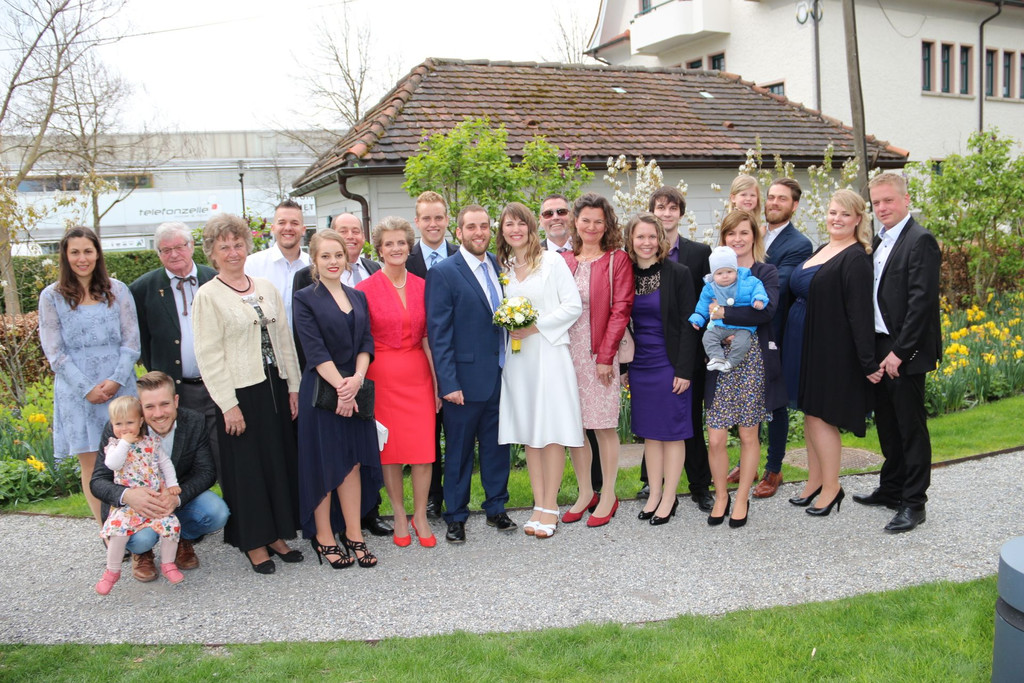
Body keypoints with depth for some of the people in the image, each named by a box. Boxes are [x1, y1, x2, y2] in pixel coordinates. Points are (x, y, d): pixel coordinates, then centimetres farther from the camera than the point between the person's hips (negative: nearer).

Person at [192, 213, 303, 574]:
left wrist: (293, 386, 7)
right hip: (240, 394, -5)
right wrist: (228, 405, -13)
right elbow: (208, 355, -10)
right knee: (246, 468, 4)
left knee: (280, 461, 11)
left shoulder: (266, 287, 9)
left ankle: (277, 534, 25)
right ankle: (254, 543, 18)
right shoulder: (208, 296, -6)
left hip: (274, 388, 5)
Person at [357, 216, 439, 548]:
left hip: (418, 374, 3)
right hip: (382, 376, -2)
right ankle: (399, 516, 21)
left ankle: (420, 515, 16)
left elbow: (428, 337, 9)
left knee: (424, 447, 0)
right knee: (390, 448, 5)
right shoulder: (366, 288, -4)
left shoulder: (422, 286, 6)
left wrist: (437, 380, 6)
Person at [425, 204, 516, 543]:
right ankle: (456, 517, 22)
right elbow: (438, 333, -11)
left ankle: (496, 509, 30)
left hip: (500, 374, 5)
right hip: (466, 378, -5)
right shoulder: (443, 273, -9)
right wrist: (448, 383, -15)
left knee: (497, 445, 15)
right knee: (459, 451, 7)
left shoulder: (499, 265, 8)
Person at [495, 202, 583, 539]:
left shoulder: (552, 260, -2)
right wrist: (508, 327, -1)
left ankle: (550, 507, 5)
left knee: (552, 429, -3)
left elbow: (573, 306, -7)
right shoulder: (502, 267, 12)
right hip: (516, 356, 5)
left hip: (548, 351, -4)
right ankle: (539, 504, 14)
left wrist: (535, 327, -13)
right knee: (528, 431, 7)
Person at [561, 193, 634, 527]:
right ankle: (585, 493, 23)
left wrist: (605, 355, -13)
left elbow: (621, 309, -7)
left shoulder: (617, 260, -2)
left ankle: (608, 497, 15)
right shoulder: (564, 261, 9)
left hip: (600, 354, -4)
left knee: (605, 426, 2)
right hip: (567, 352, 4)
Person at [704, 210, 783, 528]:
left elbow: (767, 310, -16)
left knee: (749, 435, 7)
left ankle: (742, 499, 23)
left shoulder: (766, 273, 2)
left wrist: (724, 313, -17)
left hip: (753, 361, -2)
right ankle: (721, 496, 20)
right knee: (715, 439, -1)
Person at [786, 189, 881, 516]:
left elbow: (860, 312, -19)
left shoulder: (855, 258, -14)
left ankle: (832, 488, 12)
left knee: (820, 415, -2)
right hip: (805, 343, 9)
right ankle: (815, 481, 25)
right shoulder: (821, 250, 12)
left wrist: (868, 362, -21)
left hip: (830, 350, -9)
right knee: (810, 411, 14)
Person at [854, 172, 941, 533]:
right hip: (879, 349, 8)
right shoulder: (877, 243, 13)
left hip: (905, 353, -8)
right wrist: (871, 353, 8)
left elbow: (922, 301, -19)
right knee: (887, 424, 18)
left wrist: (900, 351, -19)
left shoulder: (920, 241, -12)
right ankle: (891, 488, 32)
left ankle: (913, 503, 10)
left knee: (911, 426, 1)